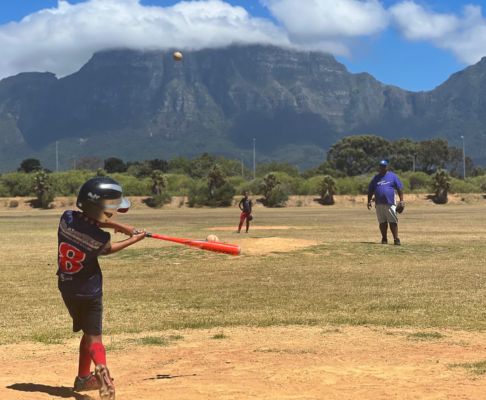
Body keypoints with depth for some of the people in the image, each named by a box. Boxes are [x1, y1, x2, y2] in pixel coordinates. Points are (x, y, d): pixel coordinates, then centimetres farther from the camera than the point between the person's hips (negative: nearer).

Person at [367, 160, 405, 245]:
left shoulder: (392, 176, 6)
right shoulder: (376, 178, 14)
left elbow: (399, 188, 4)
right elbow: (370, 191, 16)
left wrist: (401, 200, -3)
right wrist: (369, 201, 7)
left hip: (390, 203, -3)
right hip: (379, 204, 3)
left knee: (393, 222, -6)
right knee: (382, 222, 7)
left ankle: (396, 239, -4)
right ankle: (384, 239, 15)